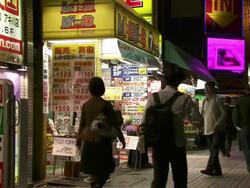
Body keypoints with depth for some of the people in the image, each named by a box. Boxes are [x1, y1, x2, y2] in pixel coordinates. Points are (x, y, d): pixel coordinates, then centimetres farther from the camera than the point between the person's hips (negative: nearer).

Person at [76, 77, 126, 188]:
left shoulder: (85, 105, 2)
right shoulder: (106, 105, -12)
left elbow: (82, 124, 9)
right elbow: (113, 124, -10)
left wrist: (79, 139, 22)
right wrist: (121, 138, -1)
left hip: (89, 140, 5)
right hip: (102, 140, -5)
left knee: (93, 167, 17)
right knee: (105, 168, 4)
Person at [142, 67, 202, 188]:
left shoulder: (153, 97, -3)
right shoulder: (184, 99, -10)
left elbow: (145, 121, -3)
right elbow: (197, 120, -11)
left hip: (158, 143, 3)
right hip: (177, 144, -2)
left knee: (158, 178, 11)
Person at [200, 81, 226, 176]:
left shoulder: (218, 100, -5)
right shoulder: (205, 101, 14)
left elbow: (223, 114, -9)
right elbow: (202, 114, 18)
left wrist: (217, 124, -21)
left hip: (217, 129, -7)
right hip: (208, 129, 7)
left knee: (214, 150, -13)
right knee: (212, 151, 7)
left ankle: (209, 169, -19)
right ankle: (217, 170, 13)